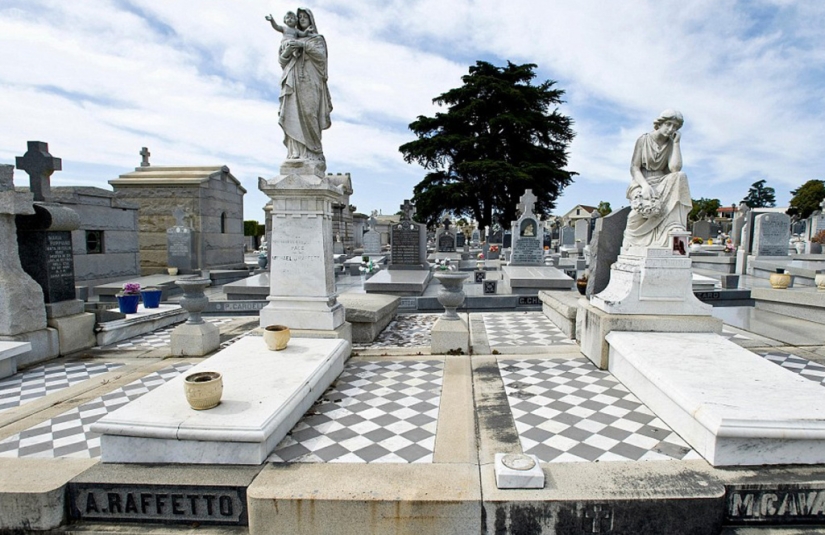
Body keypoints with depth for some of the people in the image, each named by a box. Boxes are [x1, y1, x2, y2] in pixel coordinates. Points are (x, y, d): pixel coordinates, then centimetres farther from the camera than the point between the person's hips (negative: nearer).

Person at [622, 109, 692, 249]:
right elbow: (634, 167, -6)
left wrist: (676, 142, -6)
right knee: (644, 204, -36)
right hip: (641, 183, -3)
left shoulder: (671, 145, 7)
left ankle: (675, 229, -32)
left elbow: (675, 168, -11)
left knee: (680, 176, -29)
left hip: (662, 184, 3)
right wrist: (645, 185, -23)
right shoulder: (643, 140, 1)